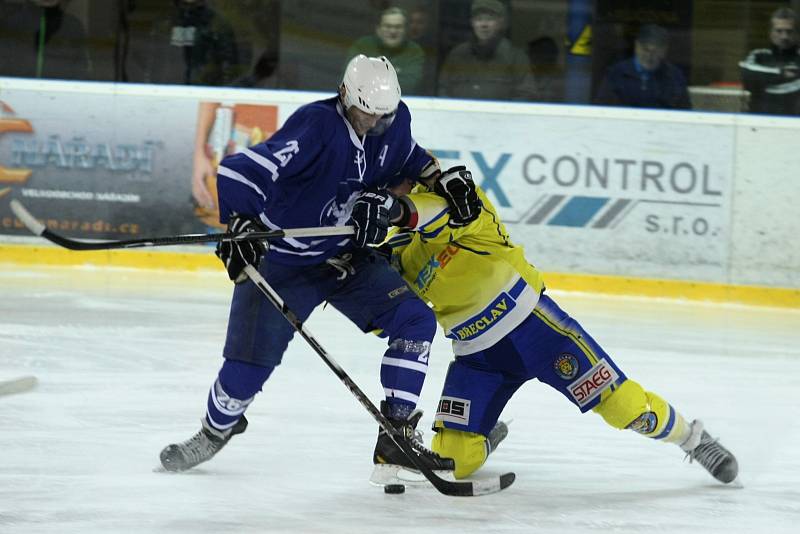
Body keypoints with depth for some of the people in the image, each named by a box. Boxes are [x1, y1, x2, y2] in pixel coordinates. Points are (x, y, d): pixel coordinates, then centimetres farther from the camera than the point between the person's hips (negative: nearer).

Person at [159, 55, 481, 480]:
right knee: (251, 360, -8)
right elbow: (239, 172, -34)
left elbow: (407, 158, 20)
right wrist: (240, 225, -45)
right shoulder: (317, 126, -28)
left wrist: (443, 181, 6)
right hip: (281, 259, -6)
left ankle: (397, 437, -7)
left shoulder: (394, 122, -6)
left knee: (415, 318, -11)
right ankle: (215, 431, 26)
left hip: (348, 258, 6)